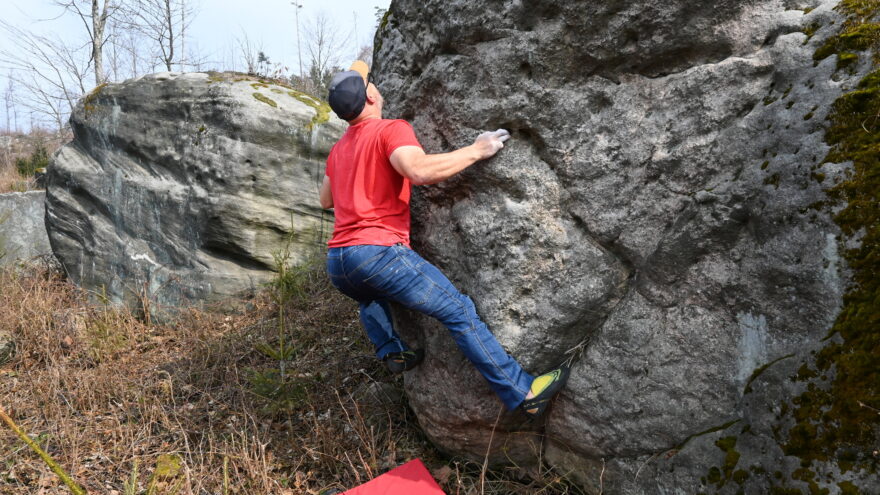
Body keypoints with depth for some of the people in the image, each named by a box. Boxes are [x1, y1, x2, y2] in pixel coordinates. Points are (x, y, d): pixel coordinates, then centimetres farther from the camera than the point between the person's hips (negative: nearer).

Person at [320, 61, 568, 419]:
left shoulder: (338, 149, 19)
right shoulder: (391, 130, -4)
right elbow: (420, 170, -22)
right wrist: (476, 151, -11)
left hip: (336, 264, 8)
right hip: (379, 252, -7)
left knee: (370, 297, 41)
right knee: (459, 312, -2)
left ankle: (392, 352, 25)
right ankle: (523, 393, -2)